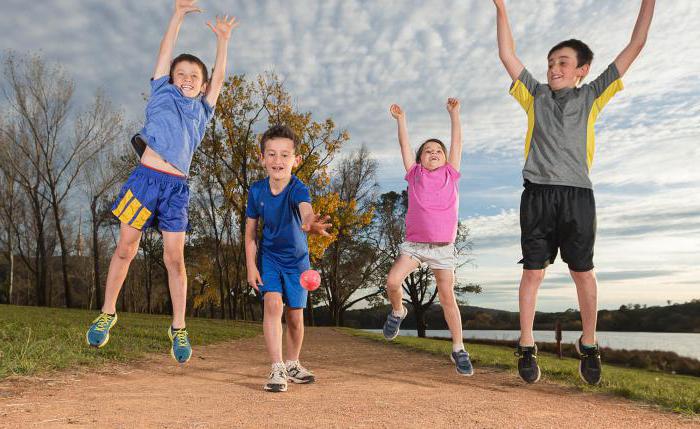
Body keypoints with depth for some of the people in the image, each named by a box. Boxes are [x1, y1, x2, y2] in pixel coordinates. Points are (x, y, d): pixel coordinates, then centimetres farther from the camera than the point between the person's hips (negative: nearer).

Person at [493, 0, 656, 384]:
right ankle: (526, 346, 8)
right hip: (537, 194, 0)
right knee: (532, 271, 0)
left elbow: (635, 47, 14)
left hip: (577, 195, 0)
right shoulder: (535, 95, 16)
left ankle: (588, 345, 18)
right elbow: (507, 55, 14)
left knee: (582, 271, 4)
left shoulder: (591, 96, 13)